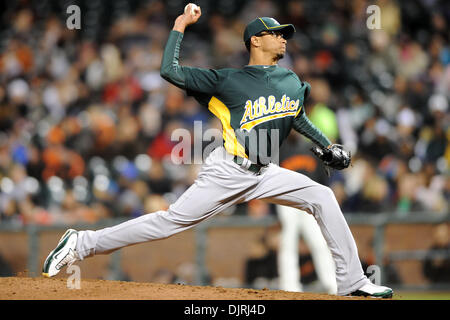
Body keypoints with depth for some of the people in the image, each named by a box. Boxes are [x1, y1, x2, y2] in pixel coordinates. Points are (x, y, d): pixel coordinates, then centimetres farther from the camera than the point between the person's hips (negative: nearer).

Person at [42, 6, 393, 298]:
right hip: (228, 172, -6)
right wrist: (180, 25, -5)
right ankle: (81, 244, -7)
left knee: (322, 197, -6)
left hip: (265, 174, 6)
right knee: (173, 221, -13)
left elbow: (298, 118, 32)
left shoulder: (292, 82, 12)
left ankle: (352, 281, -1)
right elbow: (170, 71, -9)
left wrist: (328, 146, 24)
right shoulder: (229, 80, -5)